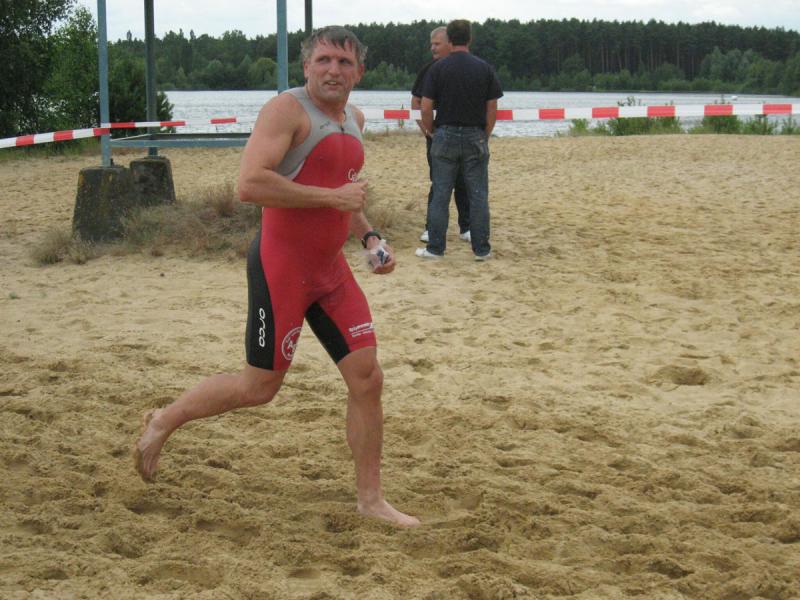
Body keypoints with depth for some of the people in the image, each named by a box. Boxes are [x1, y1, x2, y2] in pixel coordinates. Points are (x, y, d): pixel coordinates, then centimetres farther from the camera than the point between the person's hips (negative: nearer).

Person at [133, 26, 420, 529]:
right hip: (281, 265, -8)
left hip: (331, 269, 8)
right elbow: (250, 184, -26)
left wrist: (369, 237, 12)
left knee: (368, 378, 2)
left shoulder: (354, 119, 14)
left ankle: (370, 498, 13)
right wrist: (333, 196, -22)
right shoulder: (288, 110, -13)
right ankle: (163, 422, 24)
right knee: (261, 386, 1)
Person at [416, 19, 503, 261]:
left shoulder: (438, 68, -4)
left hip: (445, 136, -1)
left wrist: (433, 132, 10)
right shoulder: (485, 68, 0)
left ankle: (435, 248, 7)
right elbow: (492, 109, 1)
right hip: (475, 137, 1)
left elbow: (426, 108, -6)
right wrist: (485, 136, 12)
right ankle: (481, 249, 8)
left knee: (440, 195, 4)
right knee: (478, 196, 5)